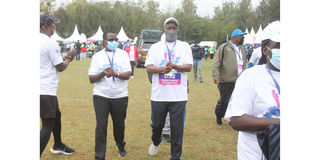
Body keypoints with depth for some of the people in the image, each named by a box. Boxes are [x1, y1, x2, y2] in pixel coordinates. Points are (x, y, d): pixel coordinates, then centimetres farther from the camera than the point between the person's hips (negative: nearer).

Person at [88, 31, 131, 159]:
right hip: (101, 96, -1)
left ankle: (120, 146, 42)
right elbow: (91, 79, 0)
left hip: (120, 96, 1)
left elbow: (127, 75, -8)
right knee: (101, 126, -5)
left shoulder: (123, 54, 3)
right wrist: (103, 74, -19)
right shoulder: (97, 56, 4)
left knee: (119, 124, 14)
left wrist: (115, 73, -27)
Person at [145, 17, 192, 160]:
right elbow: (149, 67, -1)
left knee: (177, 128, 2)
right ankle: (155, 143, 46)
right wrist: (162, 69, -21)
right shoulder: (155, 47, 9)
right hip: (159, 95, 1)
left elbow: (188, 67, -3)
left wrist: (174, 66, -22)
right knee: (157, 124, 14)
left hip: (178, 96, -1)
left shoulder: (185, 46, 8)